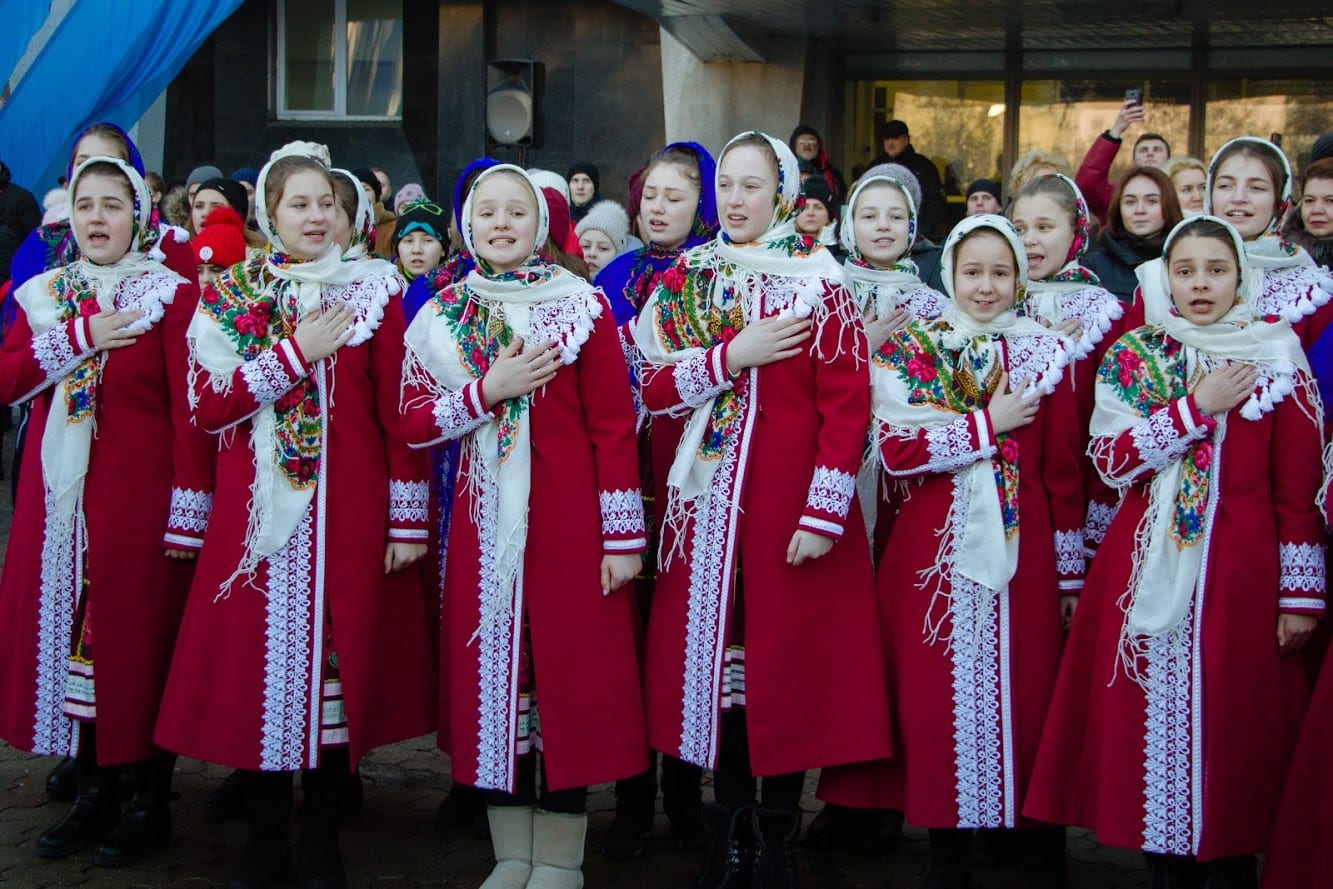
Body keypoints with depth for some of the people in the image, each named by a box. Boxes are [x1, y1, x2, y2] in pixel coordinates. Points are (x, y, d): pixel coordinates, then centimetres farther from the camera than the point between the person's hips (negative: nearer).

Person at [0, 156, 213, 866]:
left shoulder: (170, 295, -3)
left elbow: (190, 409, -9)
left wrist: (188, 509, -15)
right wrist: (78, 338, -13)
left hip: (137, 495, -5)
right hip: (58, 496, 5)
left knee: (139, 636, 0)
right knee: (65, 629, 8)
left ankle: (151, 801, 13)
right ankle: (91, 794, 21)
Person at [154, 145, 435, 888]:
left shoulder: (374, 291, 4)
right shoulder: (228, 296, 7)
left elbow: (399, 412, -1)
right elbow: (206, 407, -4)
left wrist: (408, 518, -6)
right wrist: (295, 354, -13)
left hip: (347, 509, -1)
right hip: (257, 511, 1)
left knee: (336, 656, 3)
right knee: (258, 658, 3)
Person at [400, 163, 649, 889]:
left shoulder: (581, 306, -1)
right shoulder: (441, 316, 10)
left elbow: (613, 425, -5)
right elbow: (412, 422, 3)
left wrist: (621, 535, -9)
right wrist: (487, 391, -13)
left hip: (565, 521, -3)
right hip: (481, 522, 3)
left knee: (567, 668, 0)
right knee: (492, 671, 6)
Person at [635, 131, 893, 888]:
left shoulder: (818, 280, -4)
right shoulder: (684, 282, 9)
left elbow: (847, 401, -9)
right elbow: (653, 386, 2)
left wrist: (825, 511, -16)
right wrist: (729, 357, -14)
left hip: (789, 499, -4)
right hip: (706, 495, 4)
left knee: (787, 657, 0)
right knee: (715, 654, 7)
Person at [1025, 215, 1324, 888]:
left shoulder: (1278, 356, 3)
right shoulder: (1131, 356, 7)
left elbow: (1299, 486, -1)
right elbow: (1110, 460, -5)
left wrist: (1300, 595, -5)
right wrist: (1196, 408, -13)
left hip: (1240, 574, -1)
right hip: (1147, 569, 2)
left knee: (1232, 726, 0)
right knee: (1152, 721, 3)